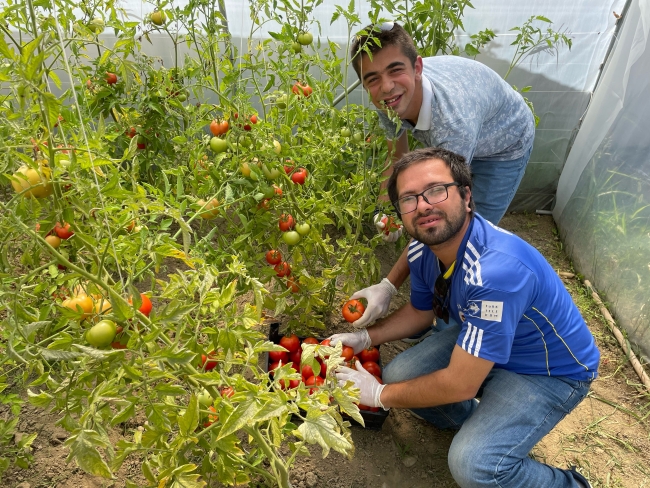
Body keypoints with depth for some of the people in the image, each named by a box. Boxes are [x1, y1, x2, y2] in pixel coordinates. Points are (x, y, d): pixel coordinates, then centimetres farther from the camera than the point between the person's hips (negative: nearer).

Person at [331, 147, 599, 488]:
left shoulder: (496, 269, -39)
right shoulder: (422, 249, -13)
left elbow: (460, 385, -32)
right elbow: (420, 311, 9)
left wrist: (380, 395, -17)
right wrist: (365, 338, -5)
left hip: (549, 371, -7)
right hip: (477, 342, 7)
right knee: (397, 374, -8)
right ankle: (478, 424, 20)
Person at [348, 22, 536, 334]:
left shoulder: (453, 119, -47)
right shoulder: (391, 98, -27)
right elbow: (397, 159, -8)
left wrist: (388, 288, -43)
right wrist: (386, 211, -25)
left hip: (505, 147, -5)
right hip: (448, 142, 6)